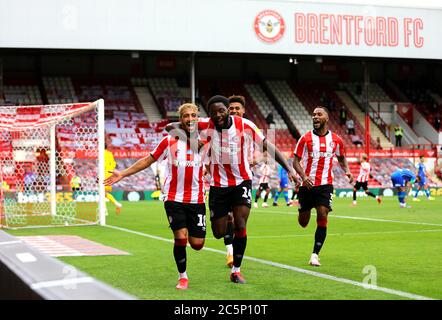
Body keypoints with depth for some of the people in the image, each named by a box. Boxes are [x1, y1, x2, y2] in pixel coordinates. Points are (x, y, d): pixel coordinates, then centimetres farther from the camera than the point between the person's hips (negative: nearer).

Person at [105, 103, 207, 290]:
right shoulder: (169, 141, -2)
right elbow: (148, 160, 6)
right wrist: (122, 174, 5)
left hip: (196, 199, 2)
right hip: (174, 198, -2)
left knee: (197, 244, -1)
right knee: (181, 237, -14)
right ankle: (183, 278, 8)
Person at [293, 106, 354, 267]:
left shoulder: (335, 139, 4)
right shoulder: (305, 138, -2)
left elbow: (341, 157, 20)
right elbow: (296, 161, -2)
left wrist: (347, 170, 0)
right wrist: (303, 176, -20)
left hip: (325, 184, 0)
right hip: (307, 184, 0)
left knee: (322, 217, -13)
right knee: (303, 222, 7)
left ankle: (315, 255, -4)